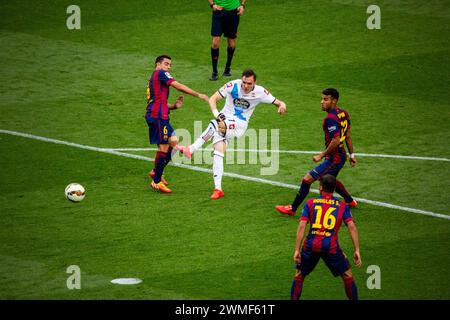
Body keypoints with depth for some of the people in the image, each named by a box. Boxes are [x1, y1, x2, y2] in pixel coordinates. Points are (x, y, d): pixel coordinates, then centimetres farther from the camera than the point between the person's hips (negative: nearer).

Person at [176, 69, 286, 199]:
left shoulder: (259, 92, -5)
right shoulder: (233, 85, -8)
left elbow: (277, 102, 1)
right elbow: (213, 99, -8)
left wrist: (281, 105, -24)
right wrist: (216, 113, -26)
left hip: (239, 125, -1)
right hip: (223, 121, 1)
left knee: (215, 125, -33)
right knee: (218, 153, -16)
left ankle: (191, 149, -30)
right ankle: (218, 189, -10)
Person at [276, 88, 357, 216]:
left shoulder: (330, 119, -24)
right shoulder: (343, 113, 6)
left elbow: (336, 140, -30)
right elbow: (347, 136, 14)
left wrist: (322, 155, -21)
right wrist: (351, 155, 21)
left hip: (334, 159, -10)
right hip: (341, 156, 10)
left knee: (307, 179, -9)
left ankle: (293, 209, -2)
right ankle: (350, 201, 53)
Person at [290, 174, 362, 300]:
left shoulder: (310, 203, 9)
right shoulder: (342, 206, 10)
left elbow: (301, 226, -1)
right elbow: (352, 227, 0)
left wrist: (297, 250, -3)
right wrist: (357, 251, -1)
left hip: (311, 246, 0)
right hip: (331, 246, 0)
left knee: (299, 275, 19)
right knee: (347, 275, 17)